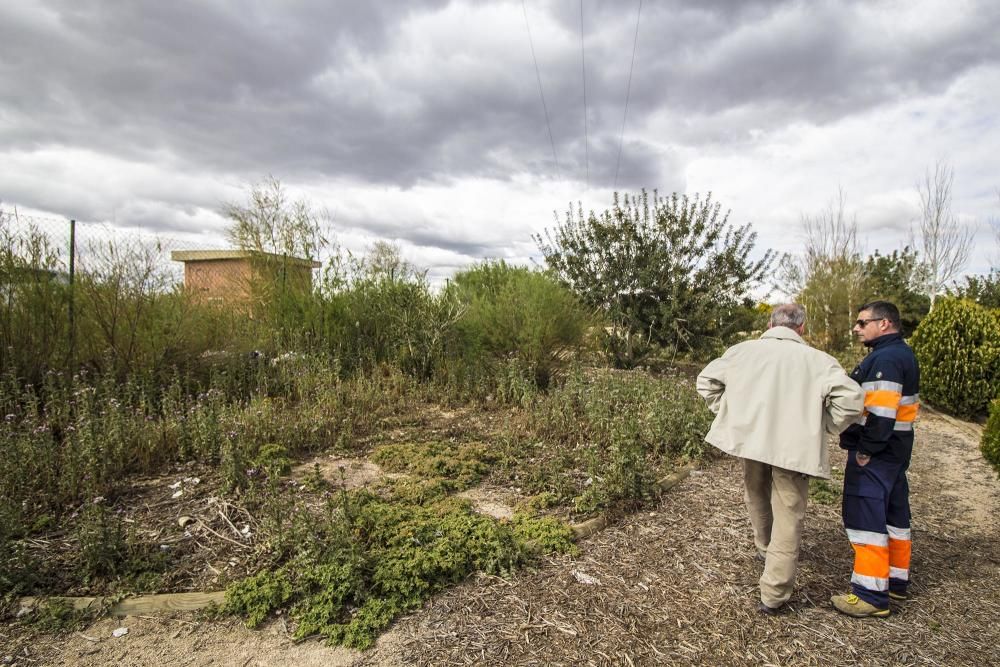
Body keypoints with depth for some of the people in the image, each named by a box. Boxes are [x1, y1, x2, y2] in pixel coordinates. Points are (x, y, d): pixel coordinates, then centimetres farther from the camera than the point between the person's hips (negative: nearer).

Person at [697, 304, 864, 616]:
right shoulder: (817, 359, -2)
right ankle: (774, 596, 12)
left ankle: (764, 547, 54)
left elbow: (706, 380, 9)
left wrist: (726, 411, 15)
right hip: (793, 448, -3)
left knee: (757, 496, 30)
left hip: (750, 438, 3)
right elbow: (851, 397, -10)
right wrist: (825, 428, 4)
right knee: (787, 520, 8)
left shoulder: (744, 350, 5)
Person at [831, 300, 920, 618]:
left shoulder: (884, 359, -19)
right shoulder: (904, 354, 15)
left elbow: (881, 412, -26)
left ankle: (872, 595, -1)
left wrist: (865, 450, -20)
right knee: (894, 513, 18)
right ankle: (896, 580, 32)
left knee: (866, 517, -6)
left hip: (875, 454, -11)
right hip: (896, 451, 11)